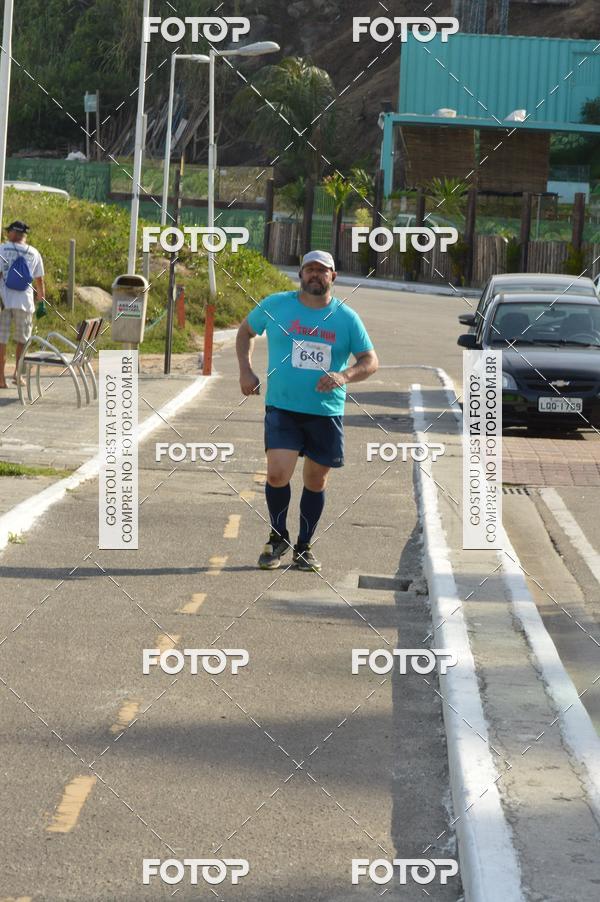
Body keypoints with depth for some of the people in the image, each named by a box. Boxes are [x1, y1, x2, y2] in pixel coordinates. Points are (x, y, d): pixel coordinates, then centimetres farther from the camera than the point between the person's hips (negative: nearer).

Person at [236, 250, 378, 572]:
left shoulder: (346, 318, 2)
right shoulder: (276, 305, 2)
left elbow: (371, 361, 5)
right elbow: (246, 331, 18)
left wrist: (344, 376, -15)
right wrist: (246, 371, 6)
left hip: (327, 412, 1)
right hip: (282, 408, -1)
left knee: (316, 481, 8)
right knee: (277, 474, -16)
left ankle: (304, 547, 26)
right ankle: (278, 537, 8)